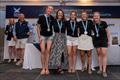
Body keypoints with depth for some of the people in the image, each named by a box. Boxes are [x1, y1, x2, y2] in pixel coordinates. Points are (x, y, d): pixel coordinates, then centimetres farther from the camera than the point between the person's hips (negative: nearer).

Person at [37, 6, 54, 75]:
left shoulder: (52, 18, 2)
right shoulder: (41, 17, -5)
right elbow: (38, 27, -1)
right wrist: (39, 37, -7)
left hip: (50, 36, 2)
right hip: (43, 36, -2)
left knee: (48, 51, -1)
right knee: (43, 51, -6)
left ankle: (47, 68, 4)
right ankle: (43, 68, 3)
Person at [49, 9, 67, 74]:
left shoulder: (64, 22, 5)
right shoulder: (54, 21, -1)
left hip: (63, 38, 2)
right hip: (56, 38, -2)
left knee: (62, 52, 1)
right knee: (57, 52, -3)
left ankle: (60, 67, 9)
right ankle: (59, 67, 5)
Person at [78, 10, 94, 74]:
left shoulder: (90, 22, 6)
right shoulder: (79, 23, 6)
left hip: (89, 39, 0)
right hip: (81, 39, 1)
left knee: (89, 54, 3)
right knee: (82, 54, 3)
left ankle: (89, 68, 14)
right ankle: (83, 66, 26)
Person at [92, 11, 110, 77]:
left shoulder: (103, 23, -13)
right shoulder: (92, 24, -7)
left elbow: (107, 32, -2)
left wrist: (108, 41, 1)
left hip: (104, 40, -3)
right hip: (96, 40, 3)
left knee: (104, 54, -7)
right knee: (99, 54, 9)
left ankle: (104, 71, -3)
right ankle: (100, 69, 18)